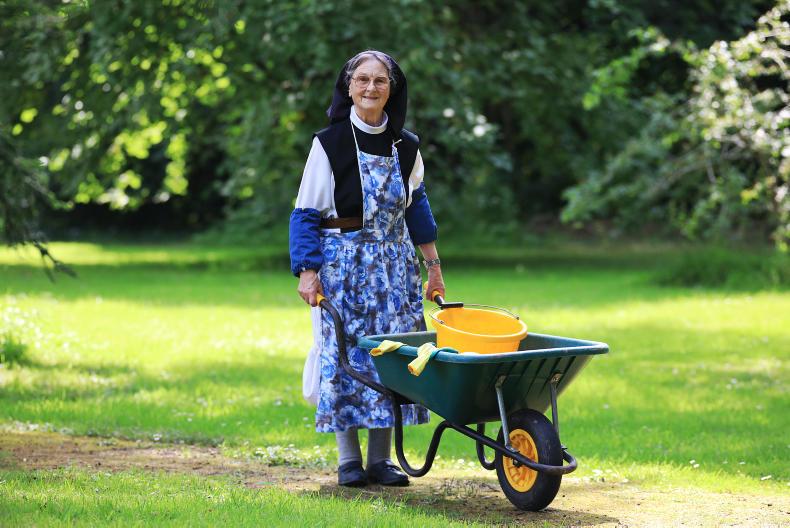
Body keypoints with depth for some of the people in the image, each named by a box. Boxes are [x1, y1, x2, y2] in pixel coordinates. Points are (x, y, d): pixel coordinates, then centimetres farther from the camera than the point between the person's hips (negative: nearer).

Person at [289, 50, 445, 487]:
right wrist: (307, 272, -15)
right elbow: (306, 214, -6)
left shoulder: (405, 146, 5)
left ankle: (381, 459, 7)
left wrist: (432, 263, 18)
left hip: (394, 262, 4)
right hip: (343, 261, -4)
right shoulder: (329, 143, -7)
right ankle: (348, 459, 4)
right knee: (345, 354, -4)